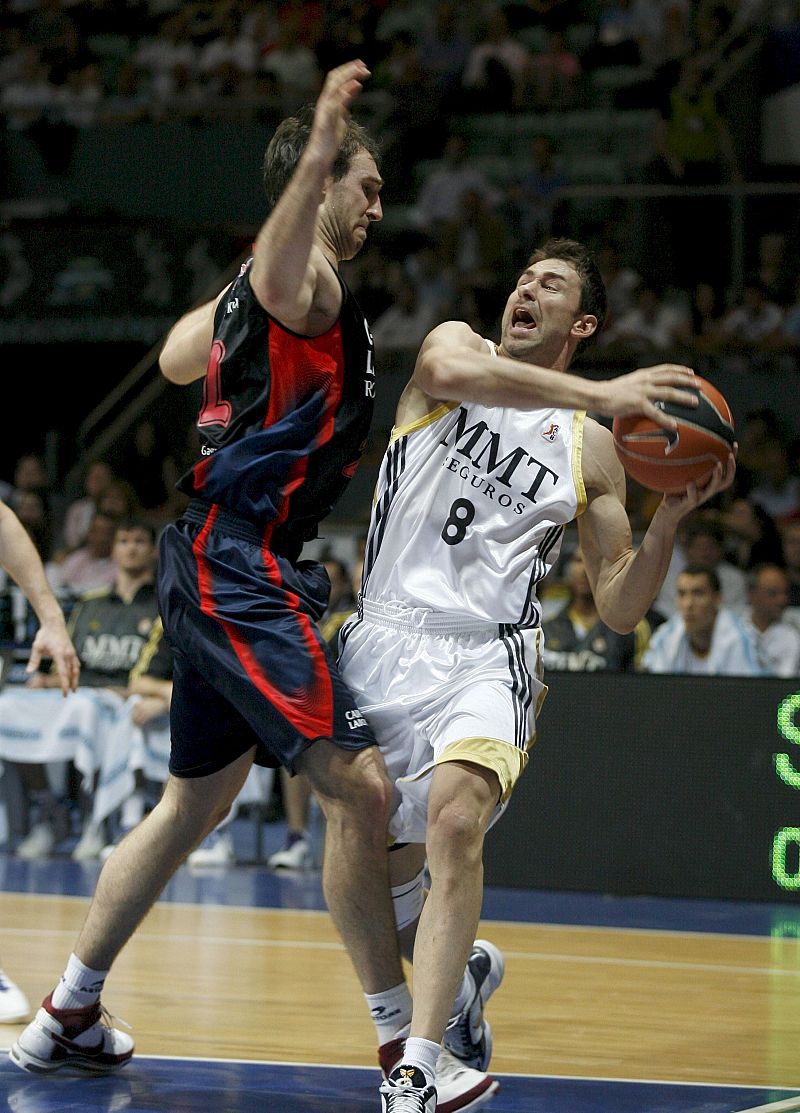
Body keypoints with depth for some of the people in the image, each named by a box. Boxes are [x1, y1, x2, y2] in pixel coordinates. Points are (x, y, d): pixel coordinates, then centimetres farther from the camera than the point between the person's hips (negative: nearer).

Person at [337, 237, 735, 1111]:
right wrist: (602, 394, -25)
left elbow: (619, 608, 12)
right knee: (384, 870, 10)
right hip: (383, 640, 1)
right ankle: (463, 973, 44)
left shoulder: (590, 451, 12)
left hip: (485, 658, -1)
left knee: (455, 818, -29)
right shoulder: (456, 344, 8)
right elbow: (454, 371, -21)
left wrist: (670, 519, -4)